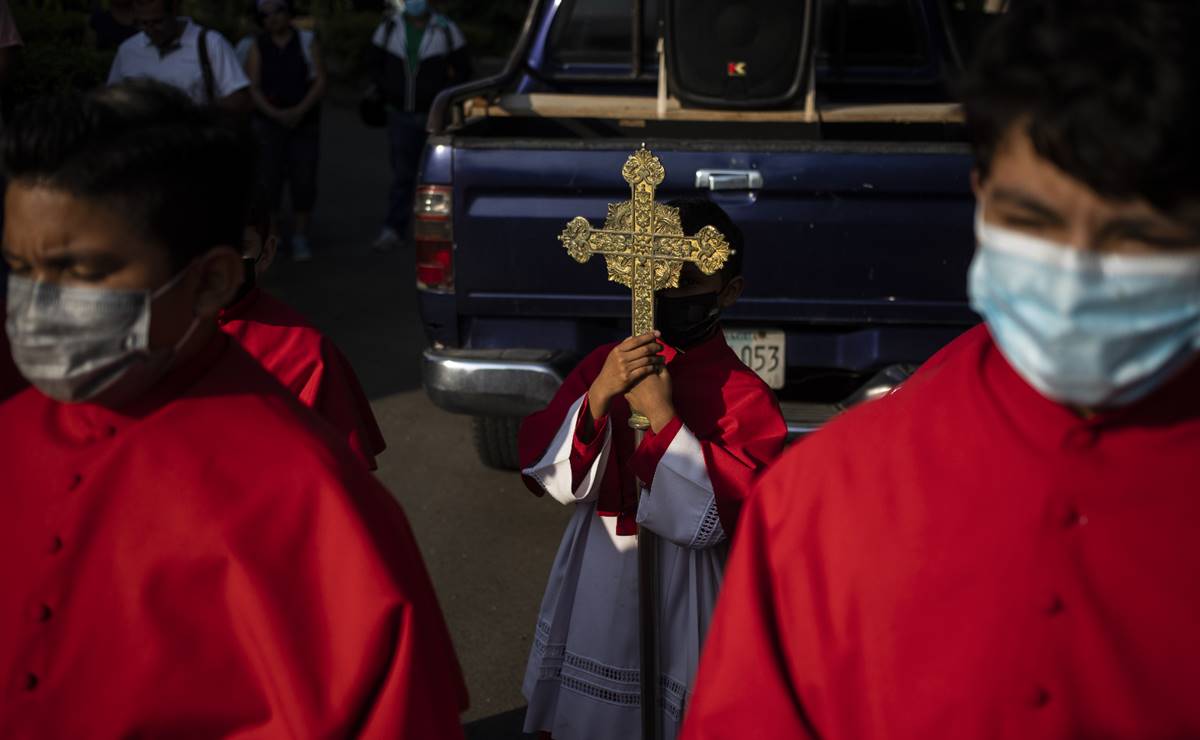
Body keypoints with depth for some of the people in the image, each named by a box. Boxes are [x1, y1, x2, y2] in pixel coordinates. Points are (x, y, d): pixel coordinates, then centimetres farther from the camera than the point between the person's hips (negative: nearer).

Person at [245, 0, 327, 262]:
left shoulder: (308, 42, 4)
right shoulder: (258, 47, 5)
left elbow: (320, 81, -2)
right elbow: (253, 88, 0)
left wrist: (300, 111, -15)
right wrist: (276, 113, -15)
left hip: (305, 122, 0)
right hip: (269, 123, 0)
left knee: (304, 180, -2)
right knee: (270, 179, -2)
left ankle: (300, 237, 8)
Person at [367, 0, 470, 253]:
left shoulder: (445, 30, -4)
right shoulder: (389, 28, 2)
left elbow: (462, 68, 1)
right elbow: (373, 61, 13)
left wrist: (442, 95, -6)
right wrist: (387, 90, 3)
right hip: (401, 114, 1)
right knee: (402, 173, 1)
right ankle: (394, 229, 3)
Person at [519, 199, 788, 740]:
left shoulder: (745, 397, -11)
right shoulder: (603, 365, 0)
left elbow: (714, 517, -19)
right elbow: (554, 478, -7)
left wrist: (663, 417, -24)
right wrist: (600, 396, -22)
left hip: (681, 592, -4)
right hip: (594, 583, 4)